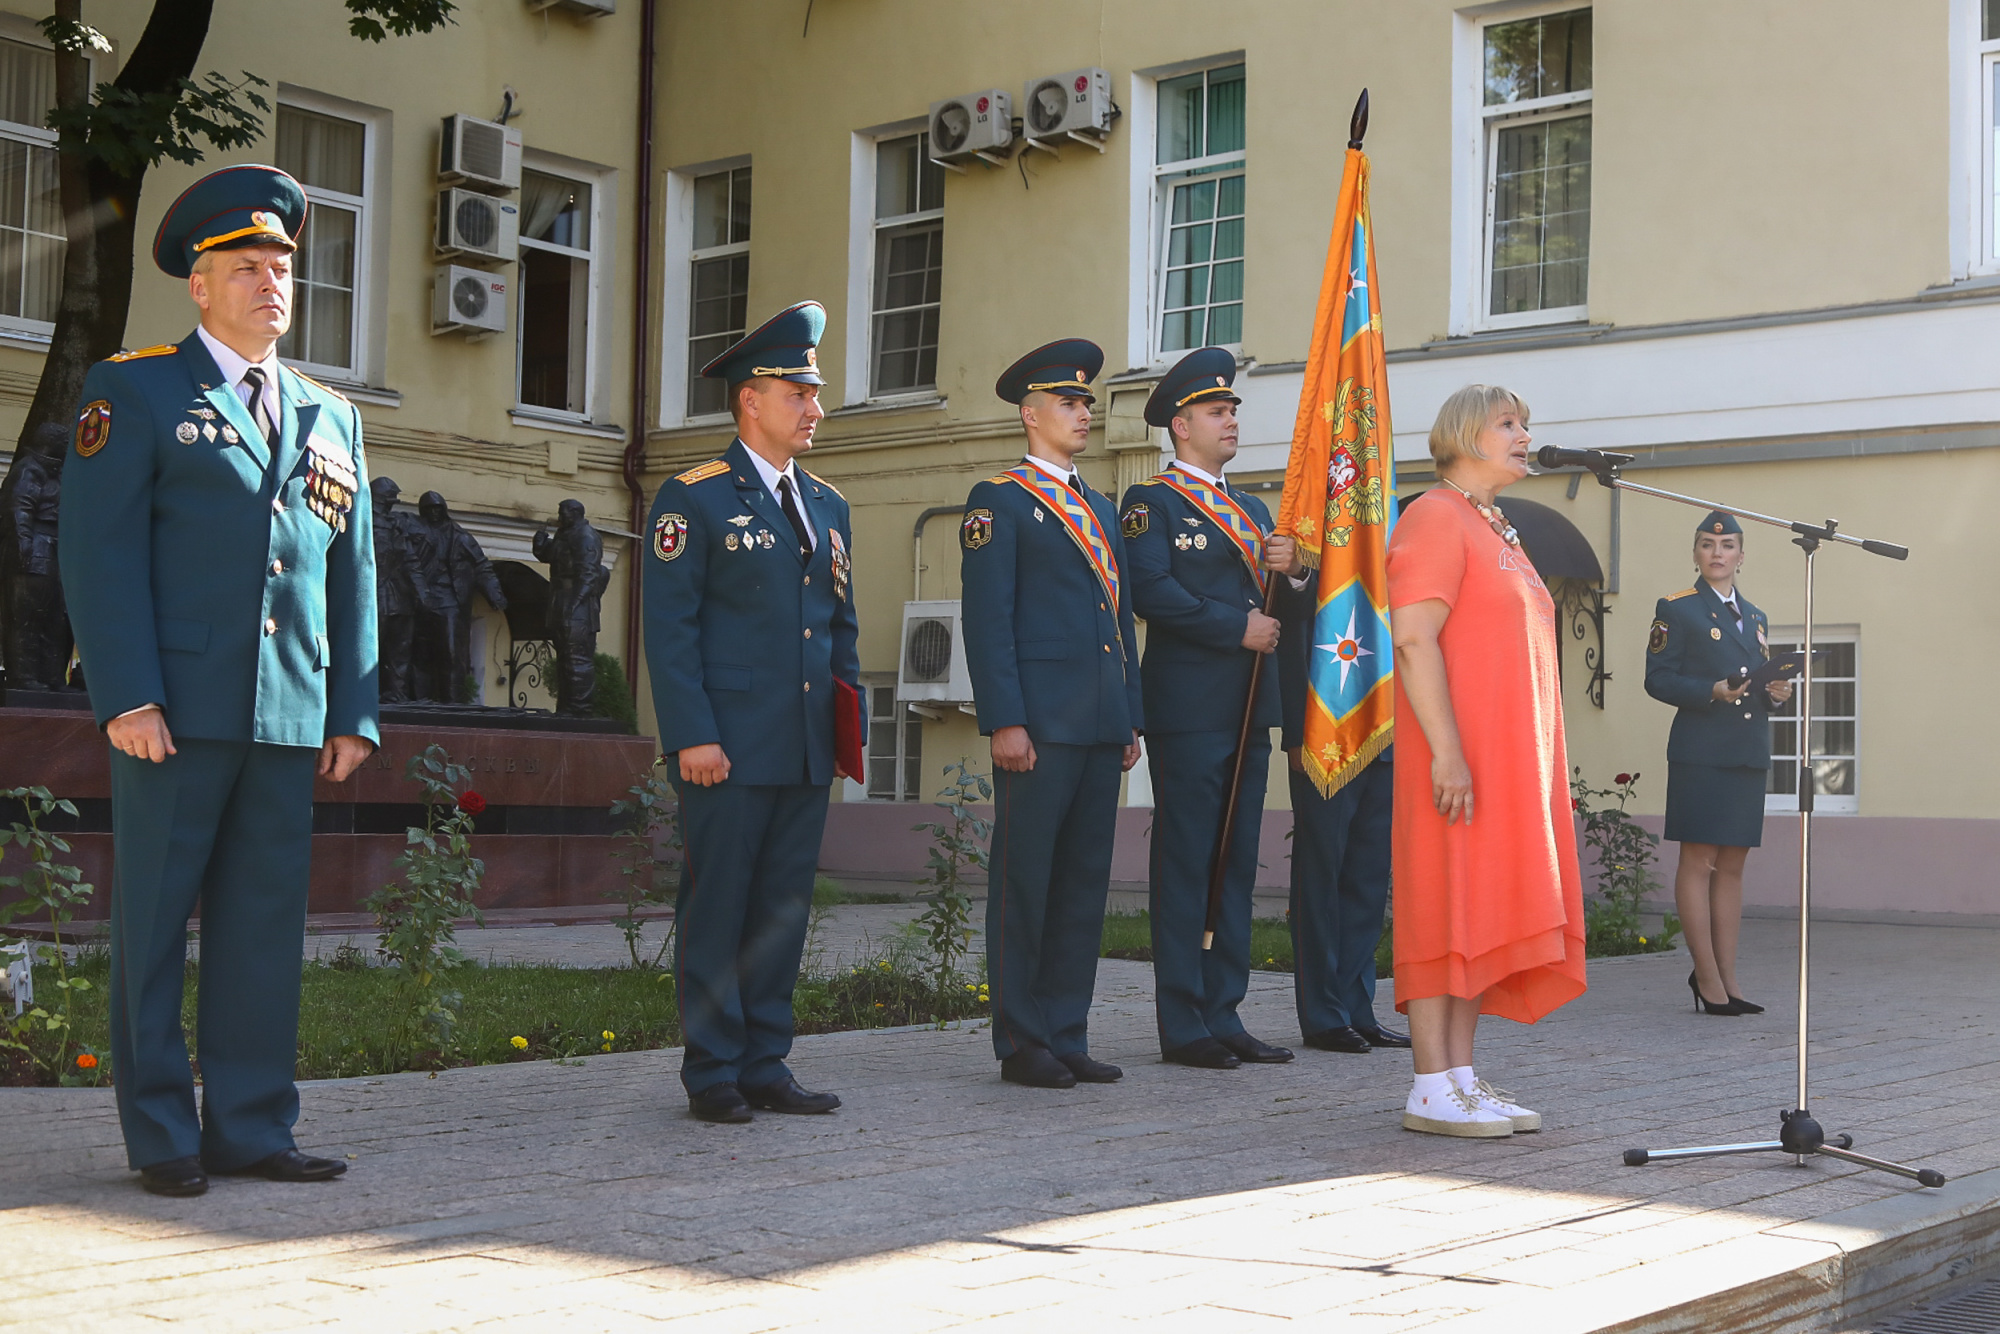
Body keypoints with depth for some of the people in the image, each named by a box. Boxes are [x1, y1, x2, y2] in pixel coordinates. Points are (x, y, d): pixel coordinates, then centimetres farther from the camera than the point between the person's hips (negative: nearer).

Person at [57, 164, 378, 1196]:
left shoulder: (330, 419, 19)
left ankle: (251, 1128, 13)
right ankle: (163, 1138, 9)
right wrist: (126, 696, -14)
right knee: (153, 923, 1)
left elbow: (352, 574, 17)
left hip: (290, 718, 5)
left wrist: (352, 714, 9)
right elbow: (101, 552, -5)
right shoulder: (135, 393, 4)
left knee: (266, 923, 6)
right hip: (175, 710, -4)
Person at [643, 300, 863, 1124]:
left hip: (807, 752, 6)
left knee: (783, 911, 9)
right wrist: (692, 736, -15)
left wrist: (854, 725, 12)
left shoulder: (827, 507, 18)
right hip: (730, 748, -6)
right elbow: (670, 629, -8)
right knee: (717, 909, 0)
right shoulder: (694, 499, -3)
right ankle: (714, 1075, 8)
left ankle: (765, 1067, 17)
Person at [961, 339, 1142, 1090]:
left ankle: (1067, 1037, 15)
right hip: (1039, 724, -7)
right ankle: (1021, 1044, 5)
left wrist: (1131, 719, 16)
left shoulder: (1102, 511, 21)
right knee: (1025, 882, -2)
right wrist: (1004, 722, -17)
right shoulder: (999, 502, -2)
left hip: (1100, 727, 7)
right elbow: (987, 621, -9)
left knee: (1084, 882, 9)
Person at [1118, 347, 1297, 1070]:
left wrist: (1291, 570, 0)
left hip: (1249, 709, 8)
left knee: (1236, 865, 9)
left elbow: (1273, 606, 21)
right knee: (1185, 864, -4)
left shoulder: (1252, 509, 23)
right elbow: (1151, 592, -17)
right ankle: (1183, 1026, 0)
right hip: (1188, 710, -8)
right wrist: (1238, 626, -16)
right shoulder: (1151, 502, -2)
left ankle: (1223, 1015, 15)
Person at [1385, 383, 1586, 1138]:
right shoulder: (1437, 517, -7)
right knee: (1449, 911, -8)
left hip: (1513, 759, 9)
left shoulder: (1498, 531, 22)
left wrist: (1539, 762, 18)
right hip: (1461, 757, -9)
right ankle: (1432, 1090, -5)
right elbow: (1412, 638, -17)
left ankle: (1462, 1077, 12)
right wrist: (1447, 750, -24)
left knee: (1487, 917, 8)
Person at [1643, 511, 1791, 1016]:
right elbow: (1658, 678, -6)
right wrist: (1712, 692, -19)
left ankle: (1727, 981, 10)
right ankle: (1708, 980, -2)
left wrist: (1777, 693, 2)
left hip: (1749, 756, 6)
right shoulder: (1677, 610, 1)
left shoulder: (1755, 618, 21)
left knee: (1732, 865, 7)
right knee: (1698, 861, -6)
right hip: (1700, 753, -6)